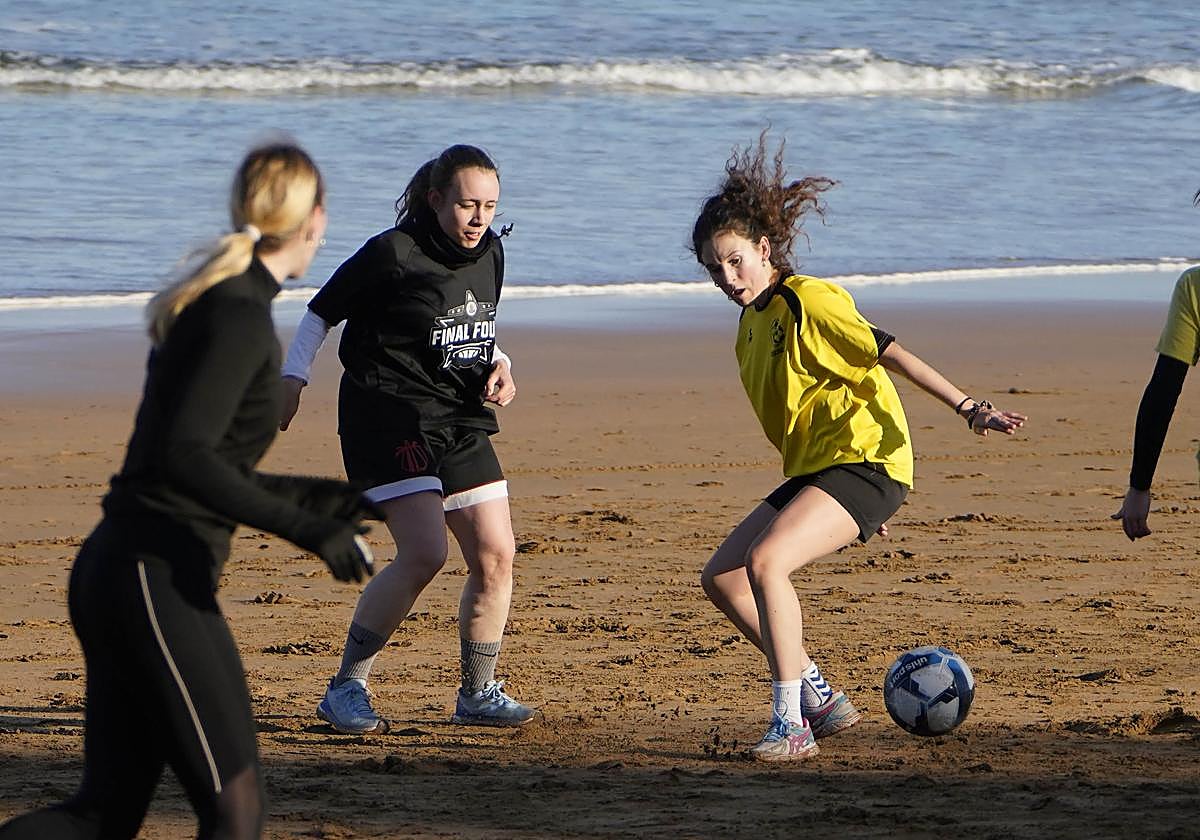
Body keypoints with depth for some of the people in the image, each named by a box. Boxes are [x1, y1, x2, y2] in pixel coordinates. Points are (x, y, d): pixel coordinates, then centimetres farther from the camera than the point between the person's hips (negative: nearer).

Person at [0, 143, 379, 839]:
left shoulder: (215, 306, 17)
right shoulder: (240, 316, -12)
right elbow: (182, 456, -22)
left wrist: (333, 498, 32)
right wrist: (305, 528, -22)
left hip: (112, 573, 9)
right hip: (156, 580, -9)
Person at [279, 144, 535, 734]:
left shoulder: (489, 253, 8)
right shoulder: (392, 255, -12)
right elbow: (323, 311, -1)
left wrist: (498, 366, 4)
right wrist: (293, 378, -8)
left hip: (460, 420, 7)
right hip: (388, 415, -7)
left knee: (496, 554, 0)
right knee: (425, 553, -20)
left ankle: (478, 694, 16)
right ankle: (346, 688, -8)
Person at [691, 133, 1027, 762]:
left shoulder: (809, 300, -12)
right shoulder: (751, 322, 14)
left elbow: (888, 353, -16)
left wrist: (968, 408, -22)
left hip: (864, 460, -10)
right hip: (811, 470, 10)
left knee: (764, 561, -27)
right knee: (721, 578, 6)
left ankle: (791, 724, -24)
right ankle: (822, 700, 12)